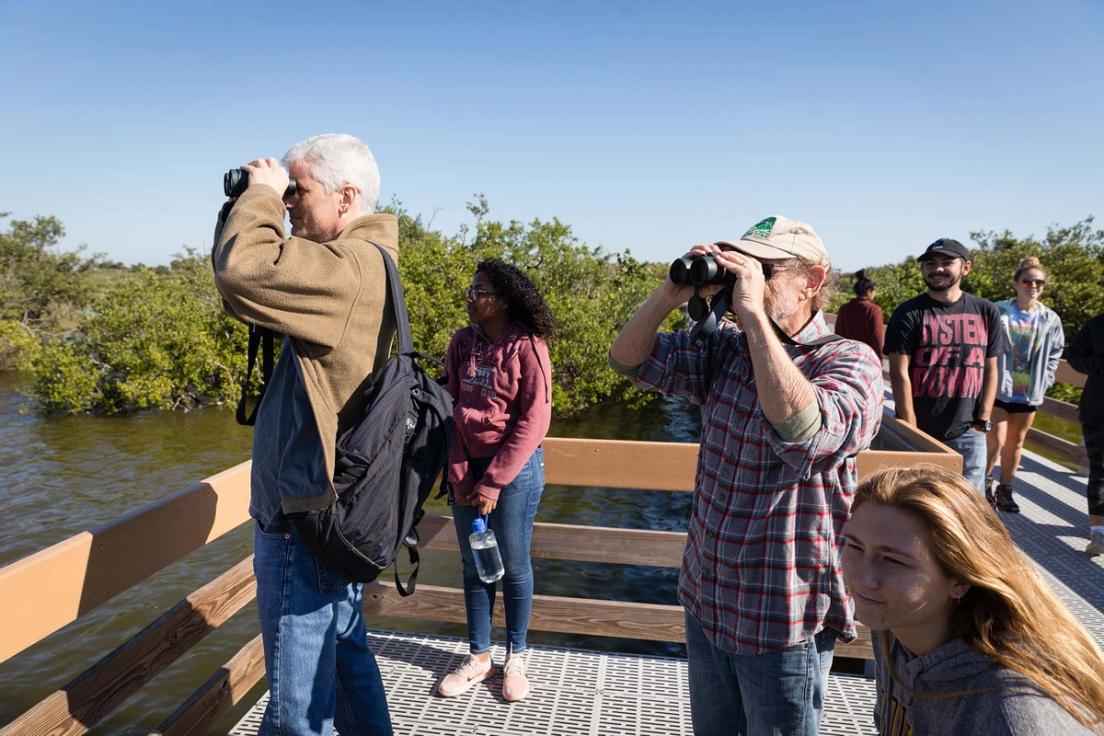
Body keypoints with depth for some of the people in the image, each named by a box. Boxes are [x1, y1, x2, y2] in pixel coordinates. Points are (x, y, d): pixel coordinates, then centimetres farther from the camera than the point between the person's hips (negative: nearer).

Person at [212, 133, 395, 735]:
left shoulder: (352, 266, -20)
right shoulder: (356, 265, 12)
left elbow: (242, 272, -33)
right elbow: (256, 277, 18)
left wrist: (261, 195, -15)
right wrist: (245, 205, 7)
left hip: (305, 522, -10)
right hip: (332, 509, 10)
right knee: (346, 658, 24)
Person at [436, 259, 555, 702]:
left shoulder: (526, 346, -13)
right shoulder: (462, 343, 1)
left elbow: (534, 422, -14)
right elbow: (450, 408, 1)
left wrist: (493, 483, -13)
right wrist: (459, 475, -6)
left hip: (516, 467, -4)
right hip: (466, 465, 4)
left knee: (513, 565, 8)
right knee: (473, 563, 12)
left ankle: (517, 657, 27)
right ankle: (478, 656, 28)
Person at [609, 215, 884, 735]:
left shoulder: (851, 361, -17)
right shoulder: (726, 347, 0)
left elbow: (803, 430, -38)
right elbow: (628, 359, 0)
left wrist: (752, 312, -33)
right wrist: (672, 292, -16)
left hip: (781, 620, -5)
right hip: (705, 599, 6)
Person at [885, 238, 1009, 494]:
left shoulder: (986, 312, 7)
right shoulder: (909, 314, -4)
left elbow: (990, 370, 10)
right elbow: (899, 374, -7)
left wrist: (982, 422, 2)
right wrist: (910, 431, -11)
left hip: (968, 435, 3)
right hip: (918, 431, -2)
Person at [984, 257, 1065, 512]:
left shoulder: (1050, 319, 2)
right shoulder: (998, 312, -9)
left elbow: (1054, 355, 11)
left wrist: (1043, 382, 2)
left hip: (1030, 393, 4)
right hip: (999, 389, -4)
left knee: (1016, 442, 12)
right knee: (996, 440, -8)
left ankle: (1004, 489, 25)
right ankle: (985, 480, 17)